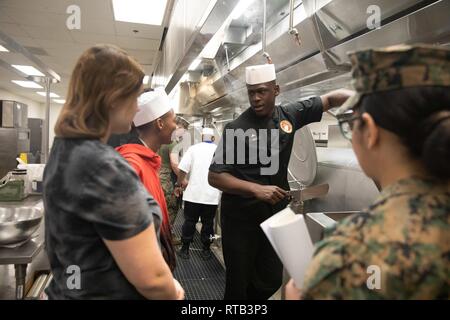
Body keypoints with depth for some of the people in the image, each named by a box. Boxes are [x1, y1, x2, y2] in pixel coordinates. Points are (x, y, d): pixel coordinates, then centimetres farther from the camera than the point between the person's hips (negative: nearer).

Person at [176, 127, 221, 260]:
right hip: (212, 195, 1)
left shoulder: (193, 149, -2)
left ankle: (185, 249, 21)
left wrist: (181, 181, 13)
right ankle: (206, 250, 22)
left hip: (193, 194, 0)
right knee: (208, 223, 11)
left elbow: (182, 169, -8)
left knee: (189, 221, 12)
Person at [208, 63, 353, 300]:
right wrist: (256, 189, -27)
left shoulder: (290, 115, -1)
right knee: (238, 283, 11)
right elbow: (215, 176, -15)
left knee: (271, 282, 16)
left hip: (276, 213, 4)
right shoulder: (237, 129, -13)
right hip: (241, 217, -4)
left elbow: (331, 99, 6)